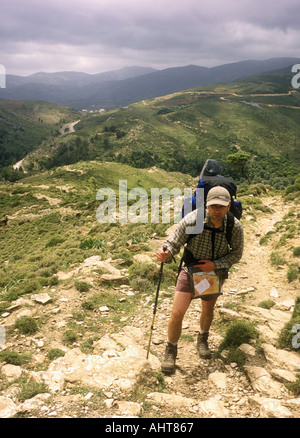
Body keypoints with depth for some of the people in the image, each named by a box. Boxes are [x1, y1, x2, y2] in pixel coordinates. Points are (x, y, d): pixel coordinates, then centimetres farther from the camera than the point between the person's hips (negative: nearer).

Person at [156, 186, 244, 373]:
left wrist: (215, 264, -22)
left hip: (215, 273, 2)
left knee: (208, 310, 23)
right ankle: (171, 350, 18)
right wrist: (165, 254, -47)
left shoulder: (235, 227, -21)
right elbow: (173, 242, -24)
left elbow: (236, 254, -7)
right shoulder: (192, 220, -28)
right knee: (177, 313, -8)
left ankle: (203, 340, 53)